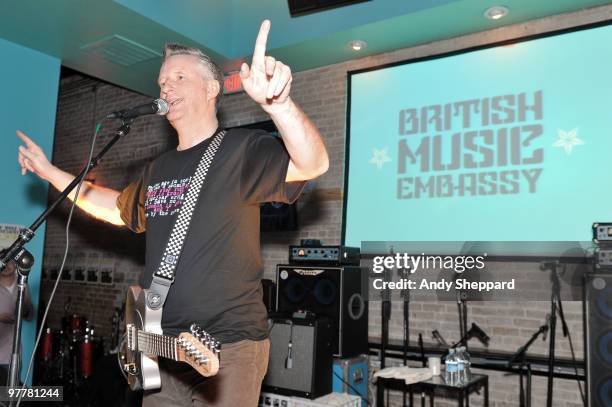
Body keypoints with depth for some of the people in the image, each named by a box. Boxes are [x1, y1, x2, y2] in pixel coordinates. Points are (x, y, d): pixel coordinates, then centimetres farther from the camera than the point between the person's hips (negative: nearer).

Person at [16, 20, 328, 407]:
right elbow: (119, 207, 31)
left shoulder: (239, 149, -10)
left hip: (227, 349, -7)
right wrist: (50, 171, 31)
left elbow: (312, 163, -28)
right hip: (161, 348, 7)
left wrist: (278, 102, -47)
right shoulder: (159, 169, 13)